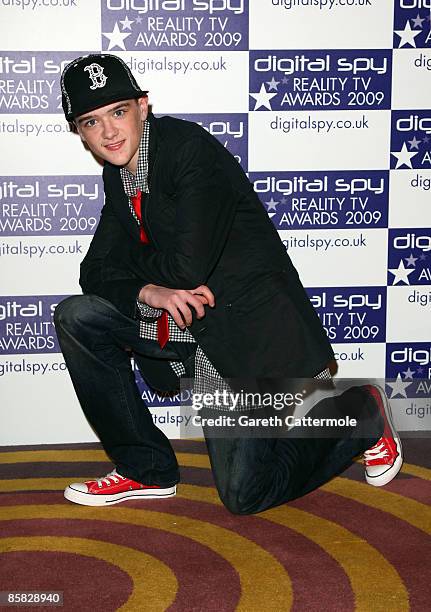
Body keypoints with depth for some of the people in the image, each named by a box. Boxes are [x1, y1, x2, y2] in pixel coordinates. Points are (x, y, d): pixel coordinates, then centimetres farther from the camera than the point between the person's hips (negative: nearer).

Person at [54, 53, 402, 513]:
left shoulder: (192, 148, -19)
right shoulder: (118, 175, 7)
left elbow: (189, 269, -25)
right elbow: (96, 271, 2)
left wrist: (133, 255, -4)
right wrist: (148, 290, -20)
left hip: (248, 330, -8)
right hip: (185, 323, 8)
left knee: (244, 495, -9)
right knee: (75, 315, -9)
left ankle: (361, 413, 16)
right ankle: (147, 470, 2)